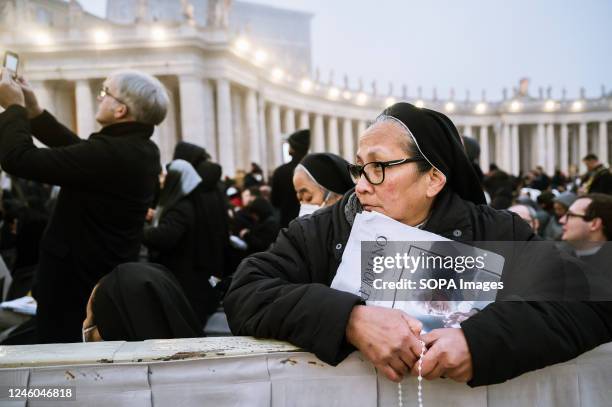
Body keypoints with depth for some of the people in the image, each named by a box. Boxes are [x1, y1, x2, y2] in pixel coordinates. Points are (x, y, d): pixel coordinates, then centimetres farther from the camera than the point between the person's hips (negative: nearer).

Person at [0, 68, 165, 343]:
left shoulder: (108, 152, -28)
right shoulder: (142, 149, 0)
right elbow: (77, 152, 10)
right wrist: (34, 111, 10)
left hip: (76, 285, -9)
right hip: (111, 280, 9)